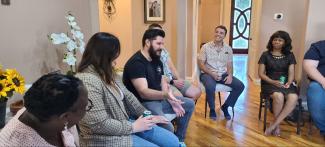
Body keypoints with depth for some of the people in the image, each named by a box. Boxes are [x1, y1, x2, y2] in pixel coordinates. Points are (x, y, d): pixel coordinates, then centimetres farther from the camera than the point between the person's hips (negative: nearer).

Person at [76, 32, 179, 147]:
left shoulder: (107, 73, 5)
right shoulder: (87, 81, -26)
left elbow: (127, 95, 11)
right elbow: (100, 124, -28)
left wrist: (147, 116, 5)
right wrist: (133, 127, -17)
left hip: (125, 123, 9)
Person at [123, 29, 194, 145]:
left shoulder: (157, 60, 9)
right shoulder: (136, 63, -21)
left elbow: (163, 83, 9)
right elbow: (143, 92, -30)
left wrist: (172, 102, -6)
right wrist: (165, 95, -46)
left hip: (159, 99, 10)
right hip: (143, 104, -10)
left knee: (189, 104, 14)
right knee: (168, 128, -33)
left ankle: (179, 139, 24)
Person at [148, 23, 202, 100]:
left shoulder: (164, 50, 17)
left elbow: (171, 67, 15)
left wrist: (178, 79, -4)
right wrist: (172, 82, -16)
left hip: (173, 78, 8)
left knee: (196, 92, -3)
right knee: (178, 96, -32)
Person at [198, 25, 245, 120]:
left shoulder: (228, 49, 9)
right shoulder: (206, 47, -2)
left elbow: (229, 65, 10)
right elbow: (200, 64, -6)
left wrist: (230, 75, -11)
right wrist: (212, 74, -18)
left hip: (223, 74, 4)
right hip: (208, 73, -4)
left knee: (240, 86, -14)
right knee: (210, 87, -37)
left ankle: (225, 106, 6)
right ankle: (212, 109, -8)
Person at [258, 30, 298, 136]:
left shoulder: (290, 56, 12)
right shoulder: (266, 55, 5)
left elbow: (291, 73, 7)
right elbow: (261, 73, 1)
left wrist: (288, 83, -15)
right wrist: (273, 82, -15)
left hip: (285, 83, 2)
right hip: (269, 83, -2)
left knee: (293, 97, -32)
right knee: (278, 96, -36)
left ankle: (273, 125, -24)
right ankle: (277, 126, -14)